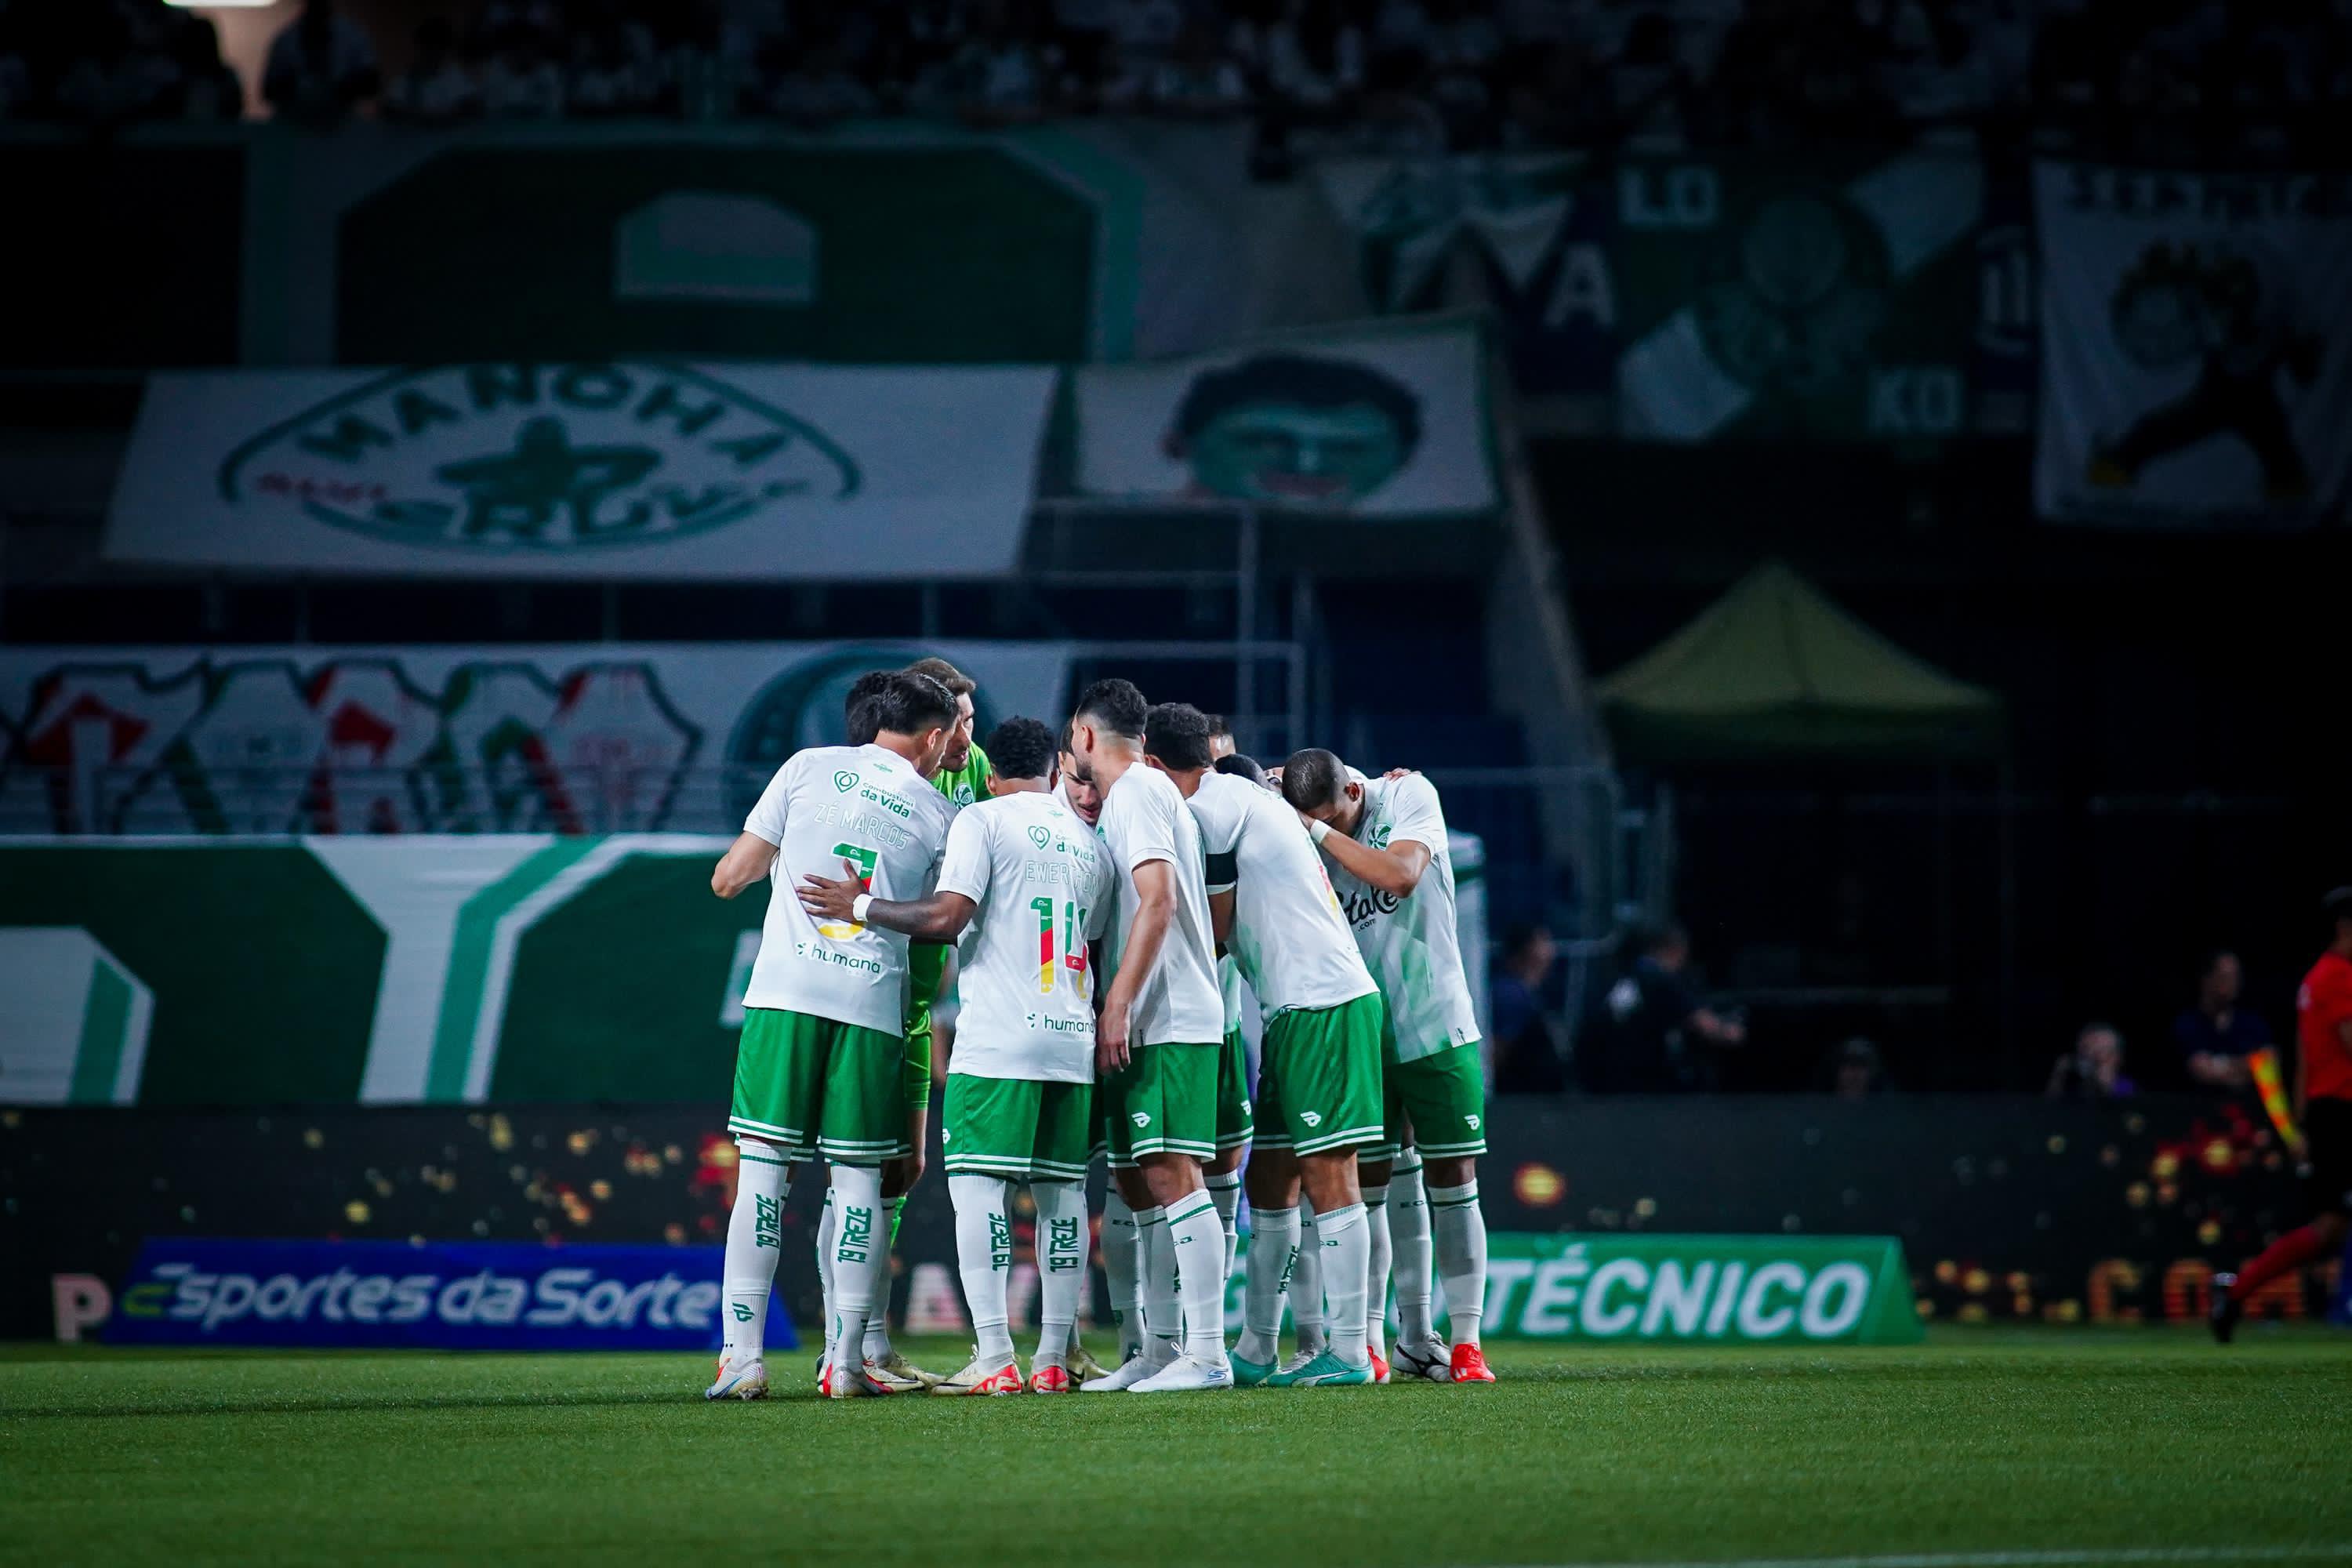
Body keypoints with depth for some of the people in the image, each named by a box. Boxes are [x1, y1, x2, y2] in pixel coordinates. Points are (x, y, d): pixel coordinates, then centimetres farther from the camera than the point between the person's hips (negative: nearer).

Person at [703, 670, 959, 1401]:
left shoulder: (808, 767, 7)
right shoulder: (939, 817, 9)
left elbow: (728, 879, 9)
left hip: (785, 991, 0)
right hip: (873, 1002, 0)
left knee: (763, 1168, 0)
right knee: (857, 1177, 6)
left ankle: (743, 1355, -5)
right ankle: (845, 1361, 4)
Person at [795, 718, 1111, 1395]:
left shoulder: (982, 820, -2)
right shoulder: (1089, 842, 17)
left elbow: (945, 917, -13)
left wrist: (859, 906, -3)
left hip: (999, 1038, -6)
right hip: (1072, 1038, 6)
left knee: (976, 1185, -6)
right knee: (1061, 1191, 9)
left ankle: (994, 1357, -15)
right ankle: (1053, 1358, 7)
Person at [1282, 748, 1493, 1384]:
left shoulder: (1409, 798, -8)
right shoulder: (1302, 836, -2)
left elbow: (1400, 876, -25)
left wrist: (1319, 830, -23)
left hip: (1434, 1026, -2)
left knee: (1453, 1180, -2)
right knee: (1373, 1186, 0)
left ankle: (1466, 1340, 3)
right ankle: (1412, 1339, 8)